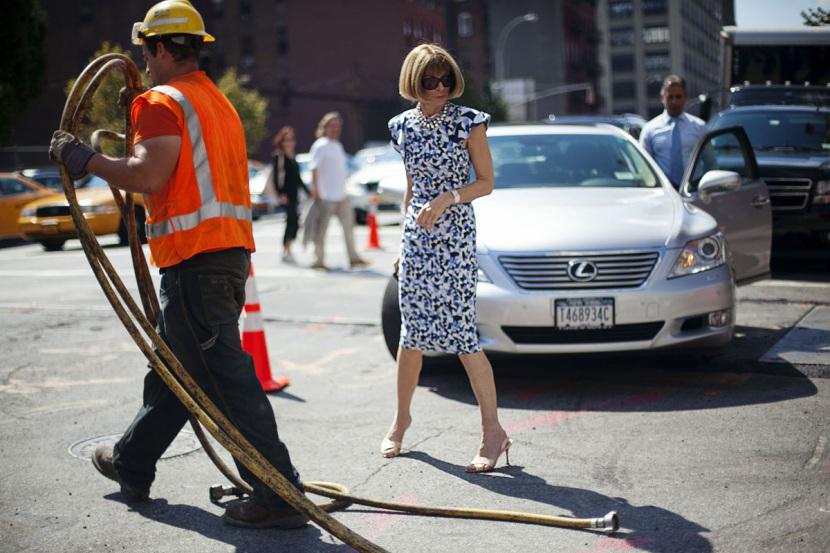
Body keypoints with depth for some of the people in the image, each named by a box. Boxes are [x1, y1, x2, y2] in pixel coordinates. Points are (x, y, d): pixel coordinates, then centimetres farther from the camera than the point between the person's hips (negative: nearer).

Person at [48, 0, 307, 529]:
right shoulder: (219, 102, 21)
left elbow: (149, 175, -21)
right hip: (230, 250, 10)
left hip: (195, 260, -10)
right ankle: (131, 465, 37)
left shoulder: (165, 102, -8)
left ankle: (279, 494, -8)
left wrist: (86, 159, -8)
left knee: (225, 377, -9)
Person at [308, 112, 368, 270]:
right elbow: (314, 169, -14)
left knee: (348, 224, 8)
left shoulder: (338, 146, 18)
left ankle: (353, 257, 12)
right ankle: (319, 259, 5)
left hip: (342, 195, 8)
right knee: (322, 228, -1)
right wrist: (315, 190, -20)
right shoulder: (320, 146, -8)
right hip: (326, 196, -8)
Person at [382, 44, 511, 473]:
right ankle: (401, 419, 25)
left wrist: (445, 199, -18)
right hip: (416, 235, 4)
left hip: (455, 235, -4)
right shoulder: (404, 126, 9)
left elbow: (486, 182, -3)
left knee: (461, 333, -9)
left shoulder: (467, 122, -4)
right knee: (412, 332, 8)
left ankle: (493, 430, -1)